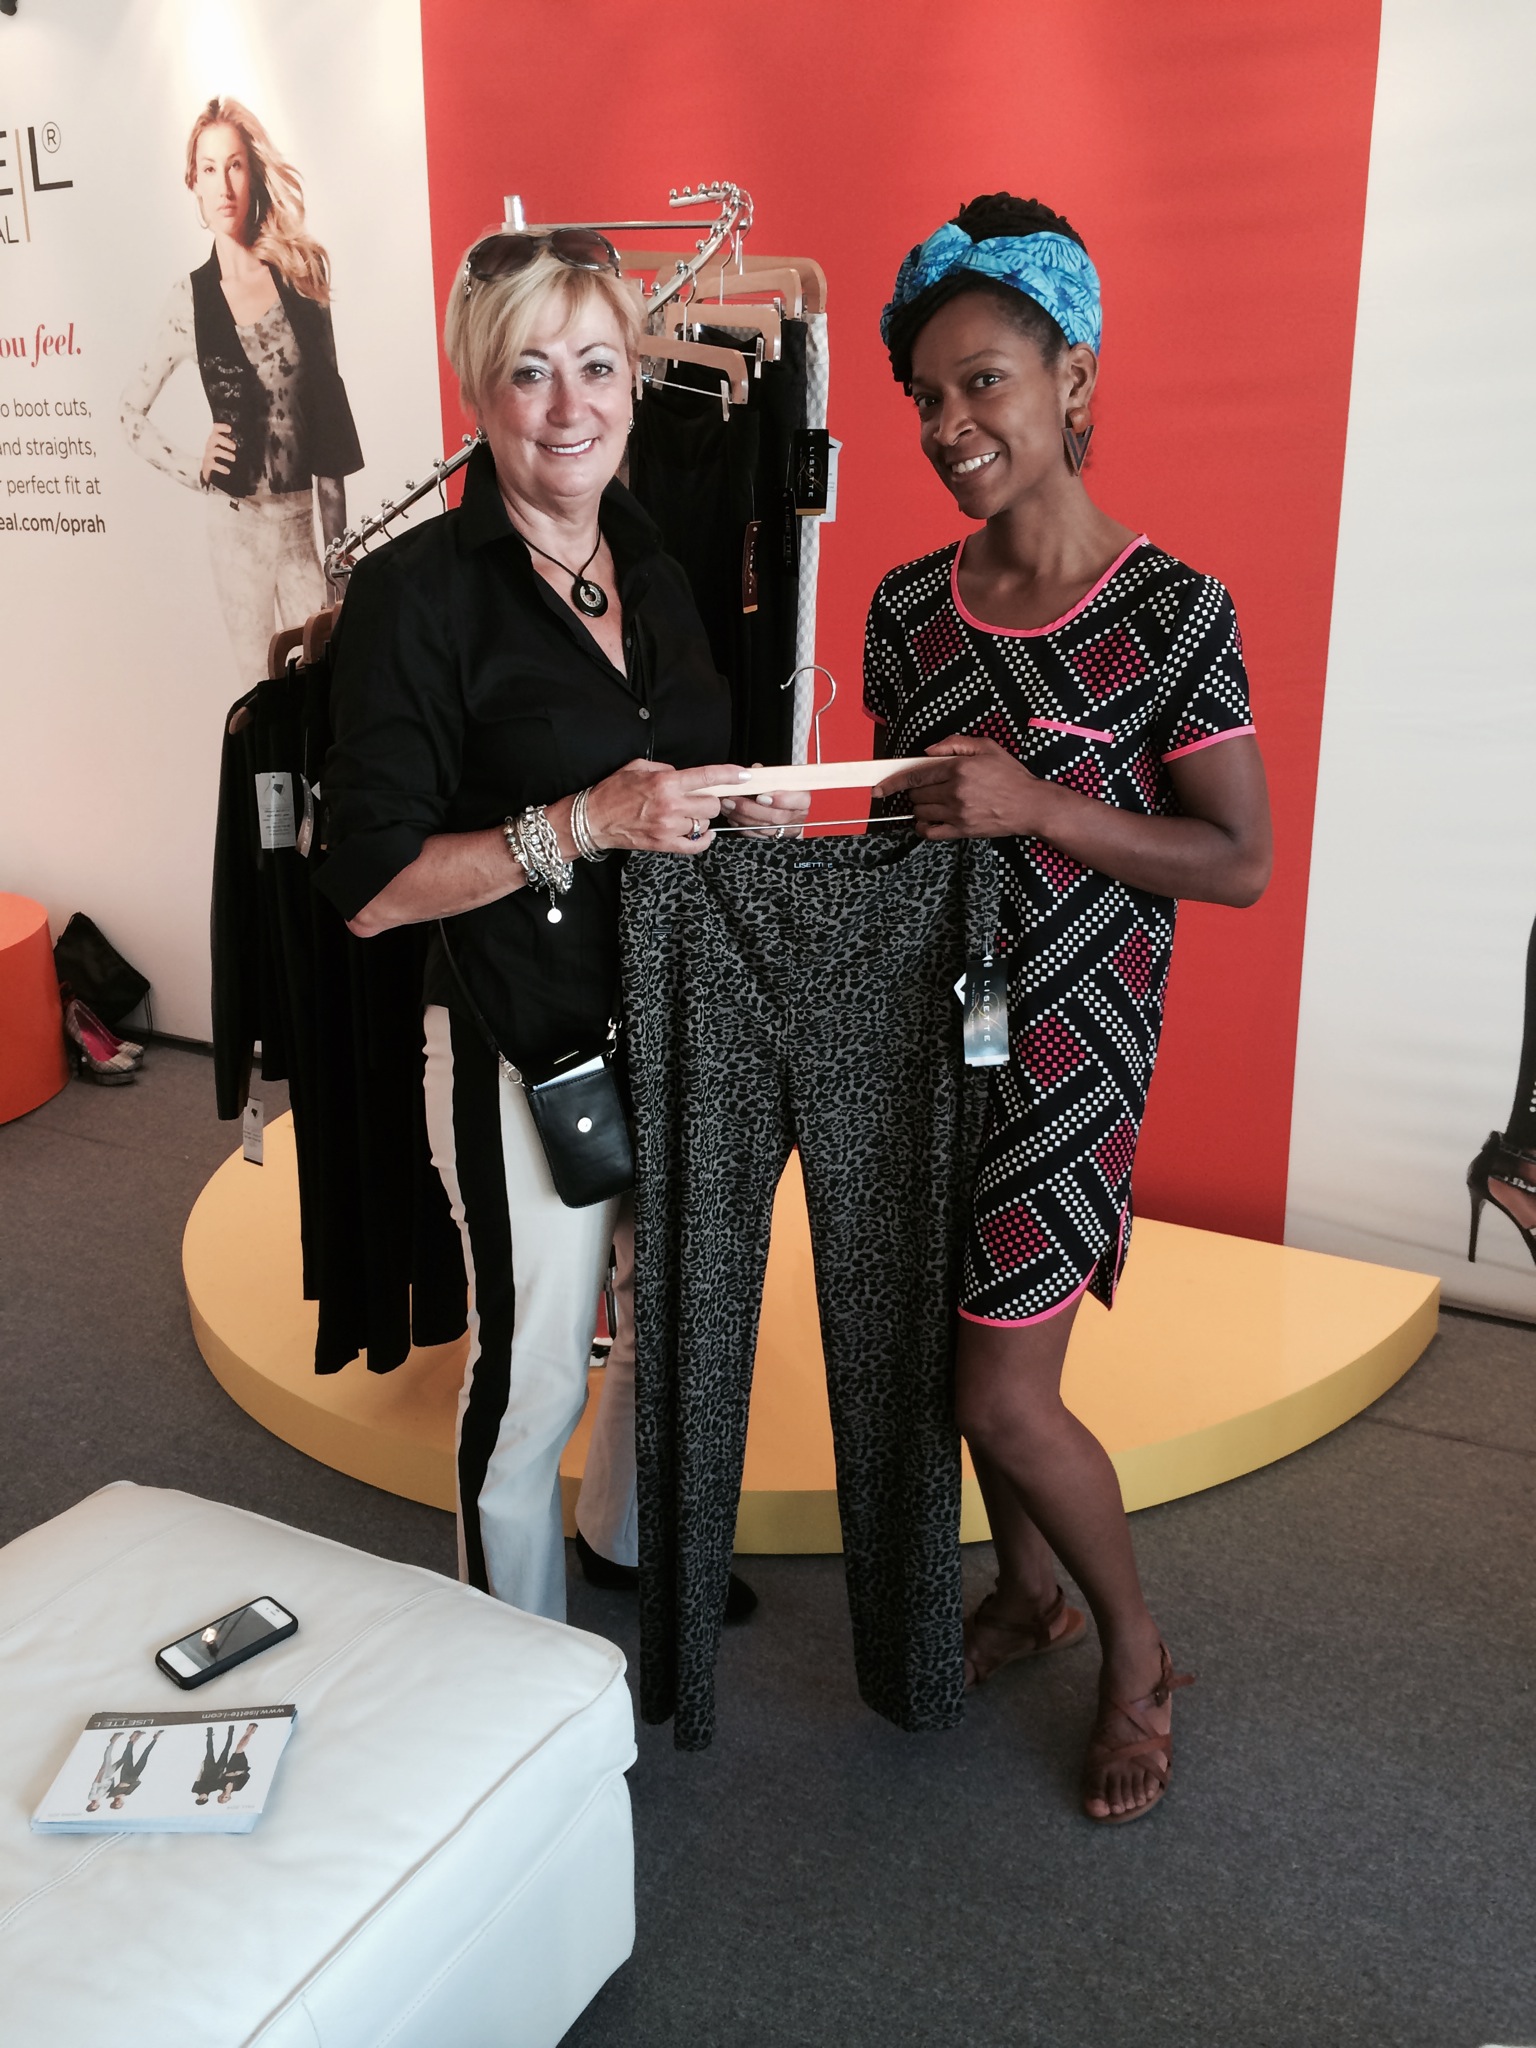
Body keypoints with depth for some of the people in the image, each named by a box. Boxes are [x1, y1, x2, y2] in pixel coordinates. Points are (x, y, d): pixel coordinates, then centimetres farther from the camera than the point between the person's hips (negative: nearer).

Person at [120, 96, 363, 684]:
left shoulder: (300, 273, 3)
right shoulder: (190, 299, 1)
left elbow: (330, 408, 5)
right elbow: (131, 413, 10)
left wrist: (339, 539, 2)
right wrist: (194, 469, -4)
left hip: (305, 518, 1)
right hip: (235, 522, -1)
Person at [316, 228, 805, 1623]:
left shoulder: (653, 571, 7)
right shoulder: (419, 590, -16)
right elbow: (373, 889, -17)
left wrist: (745, 811, -1)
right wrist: (580, 826, -25)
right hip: (526, 1045, -7)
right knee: (535, 1367, 9)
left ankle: (629, 1539, 52)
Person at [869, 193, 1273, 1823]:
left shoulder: (1172, 613, -13)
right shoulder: (908, 606, 4)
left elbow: (1242, 863, -14)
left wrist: (1034, 806, -23)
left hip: (1067, 1039, -5)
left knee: (1002, 1399, -3)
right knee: (974, 1346, 17)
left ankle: (1137, 1654, 25)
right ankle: (1026, 1593, 42)